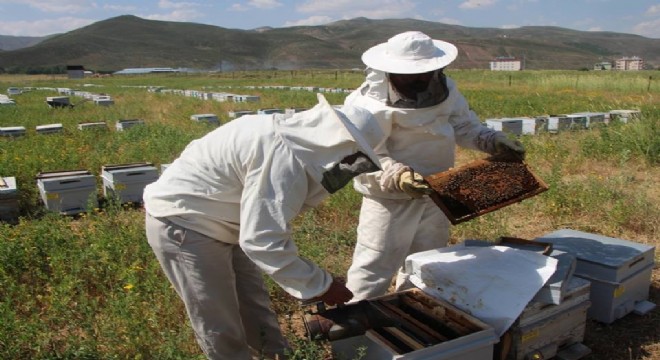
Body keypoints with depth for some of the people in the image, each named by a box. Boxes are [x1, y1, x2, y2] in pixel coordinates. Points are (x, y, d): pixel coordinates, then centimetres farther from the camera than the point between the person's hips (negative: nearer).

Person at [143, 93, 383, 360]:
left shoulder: (289, 136, 0)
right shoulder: (285, 158, -31)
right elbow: (263, 241, -32)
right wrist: (319, 285, -23)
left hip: (214, 222, 9)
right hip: (181, 226, -9)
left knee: (254, 304, 20)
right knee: (221, 330, 5)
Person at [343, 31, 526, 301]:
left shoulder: (443, 88, -2)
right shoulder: (369, 103, -21)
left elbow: (465, 126, 8)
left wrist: (493, 141, -7)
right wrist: (397, 177, -41)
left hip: (434, 195, 7)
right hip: (390, 199, -6)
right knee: (373, 269, 1)